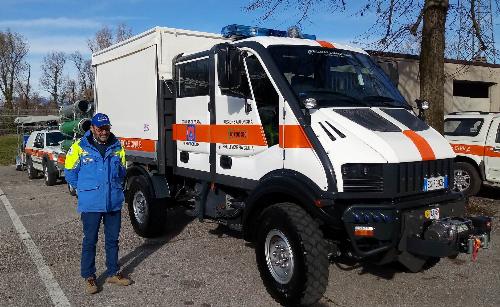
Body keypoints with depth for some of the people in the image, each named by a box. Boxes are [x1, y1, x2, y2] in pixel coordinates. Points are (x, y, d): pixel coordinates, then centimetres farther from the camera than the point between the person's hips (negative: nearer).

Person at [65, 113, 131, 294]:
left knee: (113, 239, 13)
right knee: (90, 240, 5)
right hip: (91, 204, -3)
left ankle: (113, 273, 27)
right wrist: (85, 190, 6)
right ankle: (89, 277, 19)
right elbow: (70, 172, 1)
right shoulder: (80, 147, -7)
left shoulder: (117, 146, 4)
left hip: (114, 203, 4)